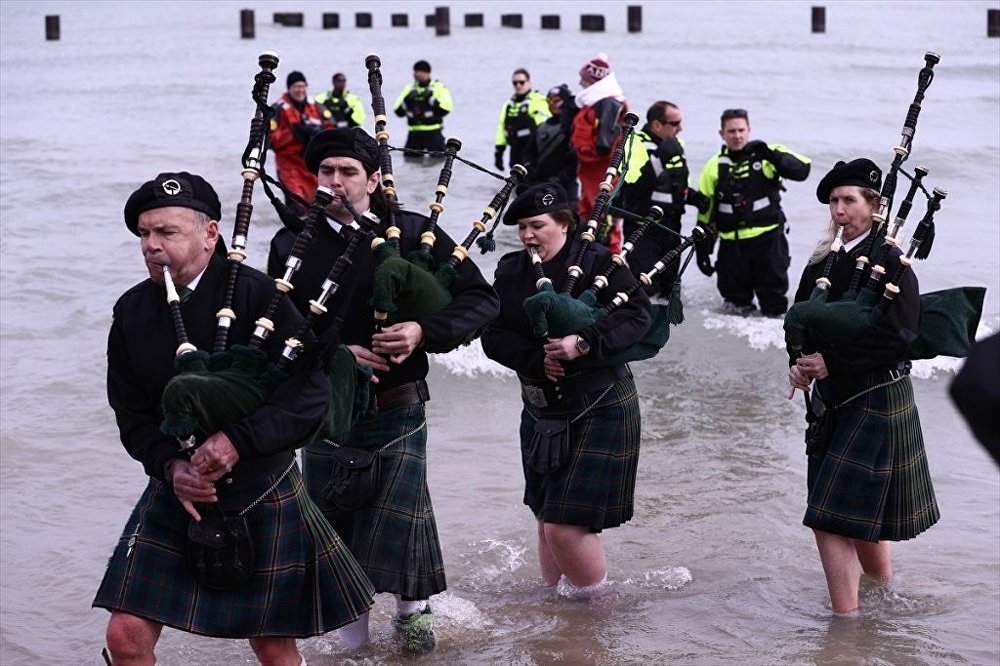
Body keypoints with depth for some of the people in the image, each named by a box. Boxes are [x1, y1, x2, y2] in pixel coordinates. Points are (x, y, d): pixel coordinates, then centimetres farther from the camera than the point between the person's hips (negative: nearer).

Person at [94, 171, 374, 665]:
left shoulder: (254, 295, -14)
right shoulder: (132, 312, 0)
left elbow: (312, 390, -21)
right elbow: (131, 414, 1)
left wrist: (238, 439, -31)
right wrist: (170, 466, -18)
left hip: (263, 494, -3)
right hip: (177, 493, 4)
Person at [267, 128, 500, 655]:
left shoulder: (414, 233, -3)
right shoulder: (292, 246, 2)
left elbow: (482, 300, -5)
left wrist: (424, 331, -21)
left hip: (396, 409, -2)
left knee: (399, 514, -4)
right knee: (335, 526, 10)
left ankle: (413, 611, 23)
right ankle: (352, 640, 29)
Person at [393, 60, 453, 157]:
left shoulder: (439, 87, 0)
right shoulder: (409, 88, 12)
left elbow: (446, 107, -15)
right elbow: (398, 111, 5)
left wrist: (432, 97, -20)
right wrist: (407, 99, -10)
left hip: (433, 132, -4)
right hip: (414, 133, 4)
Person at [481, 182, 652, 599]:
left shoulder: (597, 262, -10)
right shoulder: (511, 272, 5)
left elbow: (637, 314, -18)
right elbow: (494, 337, -2)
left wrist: (584, 342, -30)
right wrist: (536, 359, -20)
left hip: (599, 410, -6)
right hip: (540, 410, 6)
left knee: (566, 523, -11)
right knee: (545, 519, 14)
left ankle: (591, 606, 9)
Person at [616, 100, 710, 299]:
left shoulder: (675, 146, 13)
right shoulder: (637, 145, -14)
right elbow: (636, 183, -30)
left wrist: (695, 197, 8)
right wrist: (660, 159, -32)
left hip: (670, 226, 8)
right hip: (642, 226, -8)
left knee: (669, 284, 15)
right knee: (645, 288, -15)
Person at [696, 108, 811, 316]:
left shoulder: (767, 155, 0)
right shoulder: (715, 166, 5)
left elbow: (801, 170, -14)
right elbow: (705, 212, 9)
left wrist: (772, 156, -27)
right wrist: (703, 249, 6)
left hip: (769, 238, -2)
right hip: (732, 243, 2)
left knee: (774, 299, 1)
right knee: (735, 299, 8)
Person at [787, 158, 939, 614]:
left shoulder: (890, 264, -14)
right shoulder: (826, 259, 8)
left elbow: (898, 336, -22)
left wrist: (831, 362, -23)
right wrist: (800, 363, -9)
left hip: (874, 401, -8)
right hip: (834, 401, 8)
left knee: (832, 518, -13)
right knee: (863, 515, 20)